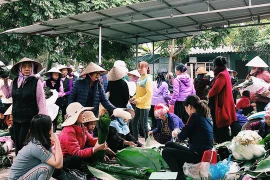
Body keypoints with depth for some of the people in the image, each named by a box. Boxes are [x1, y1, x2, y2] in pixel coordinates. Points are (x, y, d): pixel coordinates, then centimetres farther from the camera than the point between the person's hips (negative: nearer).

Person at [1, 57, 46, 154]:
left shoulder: (36, 82, -12)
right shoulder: (15, 81, 4)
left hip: (29, 118, -5)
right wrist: (5, 82, 6)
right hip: (16, 118, 5)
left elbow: (41, 100, -12)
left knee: (23, 143, -3)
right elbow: (7, 95, 17)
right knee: (17, 142, 14)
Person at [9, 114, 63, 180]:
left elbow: (57, 156, -2)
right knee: (48, 167, -25)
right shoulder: (36, 146, -28)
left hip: (25, 174, 8)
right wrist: (57, 141, -25)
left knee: (52, 163, -6)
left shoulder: (40, 141, -2)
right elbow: (59, 164, -30)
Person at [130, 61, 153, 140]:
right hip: (138, 105, 8)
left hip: (144, 106, -8)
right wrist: (134, 98, 3)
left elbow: (149, 94, -21)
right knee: (134, 122, 15)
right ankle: (135, 140, 30)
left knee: (144, 125, 0)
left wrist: (138, 100, -19)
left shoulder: (148, 79, -13)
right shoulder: (140, 78, 11)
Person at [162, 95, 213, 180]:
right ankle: (181, 172, 15)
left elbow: (182, 137, -9)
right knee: (169, 145, 15)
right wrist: (179, 133, 15)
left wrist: (176, 134, 11)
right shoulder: (205, 117, 12)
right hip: (204, 153, 9)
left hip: (199, 155, -9)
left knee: (166, 152, 0)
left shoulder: (195, 116, -13)